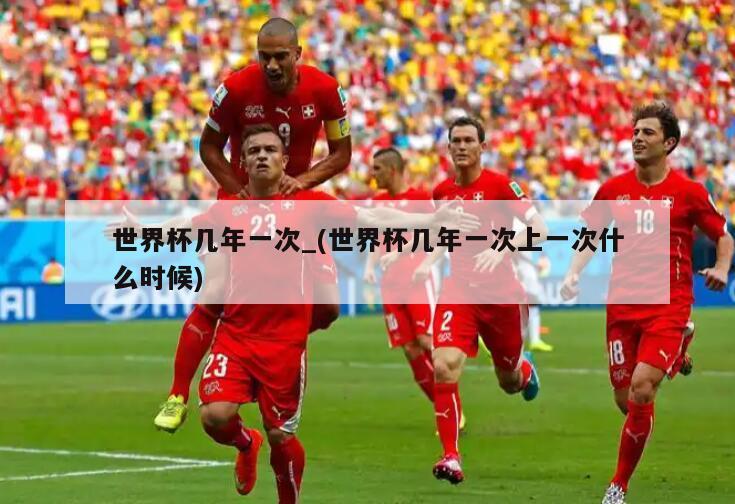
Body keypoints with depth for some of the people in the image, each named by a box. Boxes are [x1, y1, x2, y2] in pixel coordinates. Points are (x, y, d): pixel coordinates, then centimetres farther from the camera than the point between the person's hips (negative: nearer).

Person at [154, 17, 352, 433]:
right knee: (212, 302, -13)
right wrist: (241, 192, -16)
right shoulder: (237, 89, -18)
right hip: (241, 197, -2)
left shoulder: (325, 90, -14)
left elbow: (342, 153, -2)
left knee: (327, 306, -6)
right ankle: (178, 396, -6)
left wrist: (303, 180, -19)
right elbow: (210, 148, -4)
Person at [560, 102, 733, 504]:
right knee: (625, 401, 6)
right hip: (622, 304, 4)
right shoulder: (613, 189, 6)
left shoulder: (688, 192, -2)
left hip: (668, 304, -4)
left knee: (641, 388, -19)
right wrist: (574, 274, 0)